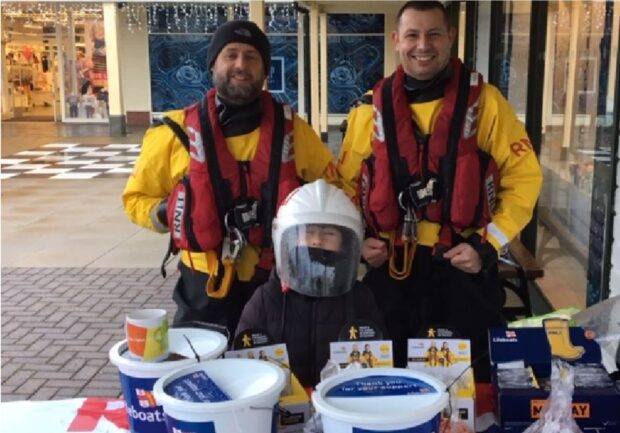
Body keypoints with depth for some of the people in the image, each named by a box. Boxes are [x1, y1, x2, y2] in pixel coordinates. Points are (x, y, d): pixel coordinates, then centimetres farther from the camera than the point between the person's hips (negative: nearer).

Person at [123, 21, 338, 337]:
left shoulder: (290, 128, 0)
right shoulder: (179, 132, -5)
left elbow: (334, 185, 14)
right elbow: (136, 198, 5)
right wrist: (168, 214, -14)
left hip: (278, 283, 2)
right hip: (206, 288, -1)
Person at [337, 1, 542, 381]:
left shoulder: (484, 101, -2)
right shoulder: (371, 108, 4)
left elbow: (524, 177, -1)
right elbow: (346, 184, 12)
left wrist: (488, 245, -9)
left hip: (465, 269, -2)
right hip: (392, 269, 2)